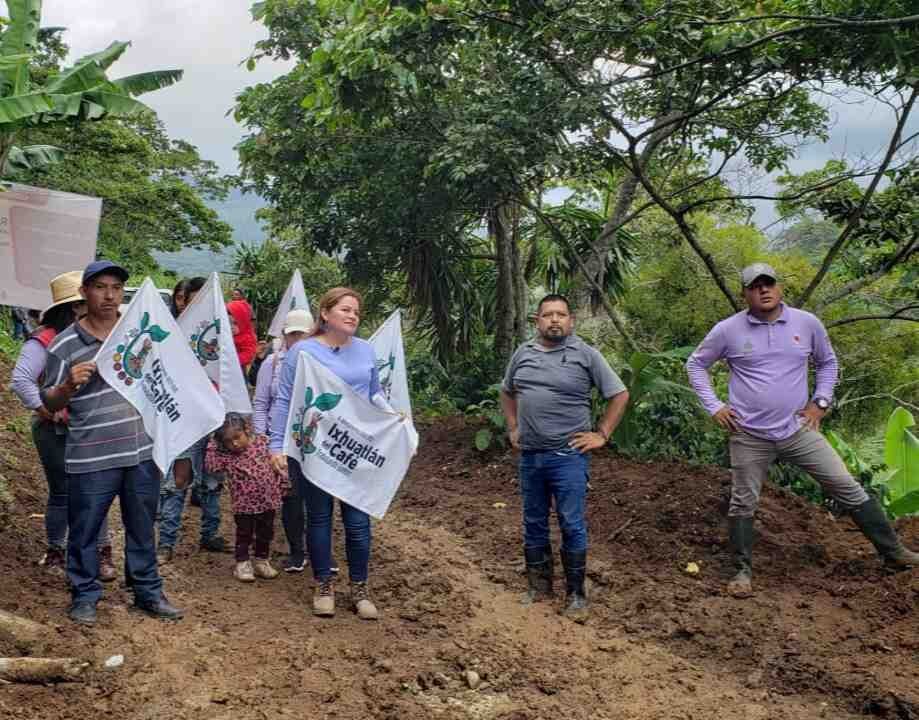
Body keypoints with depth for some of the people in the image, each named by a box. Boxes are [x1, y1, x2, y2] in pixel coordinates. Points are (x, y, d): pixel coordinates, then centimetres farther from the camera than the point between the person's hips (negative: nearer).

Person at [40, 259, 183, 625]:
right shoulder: (65, 345, -5)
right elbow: (49, 403, -1)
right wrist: (69, 385, -20)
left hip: (142, 453, 3)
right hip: (91, 458, -3)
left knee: (142, 528, 14)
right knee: (85, 530, 8)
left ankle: (148, 592, 28)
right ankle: (84, 595, 25)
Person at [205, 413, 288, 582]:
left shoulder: (262, 442, -7)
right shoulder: (226, 456, -9)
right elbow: (210, 465, -22)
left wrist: (283, 485, 2)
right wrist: (213, 445, -18)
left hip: (268, 500, 2)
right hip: (244, 504, -2)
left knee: (265, 533, 17)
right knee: (244, 534, 11)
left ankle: (262, 561, 35)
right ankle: (242, 563, 28)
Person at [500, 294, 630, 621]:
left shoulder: (586, 354, -4)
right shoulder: (523, 354, 8)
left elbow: (619, 395, 0)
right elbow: (507, 392, 24)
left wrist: (602, 435, -3)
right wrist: (513, 428, 15)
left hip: (568, 456, -4)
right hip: (530, 456, 4)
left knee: (572, 526, -1)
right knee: (534, 523, 13)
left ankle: (576, 593, 11)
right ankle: (539, 585, 27)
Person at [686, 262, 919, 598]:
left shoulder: (808, 324, 0)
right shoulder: (728, 330, -6)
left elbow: (828, 363, 17)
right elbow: (695, 364, 7)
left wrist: (820, 402, 5)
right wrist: (714, 406, -2)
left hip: (798, 430, 2)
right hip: (749, 436, -1)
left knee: (848, 488, 3)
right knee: (743, 504, 5)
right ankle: (743, 570, 20)